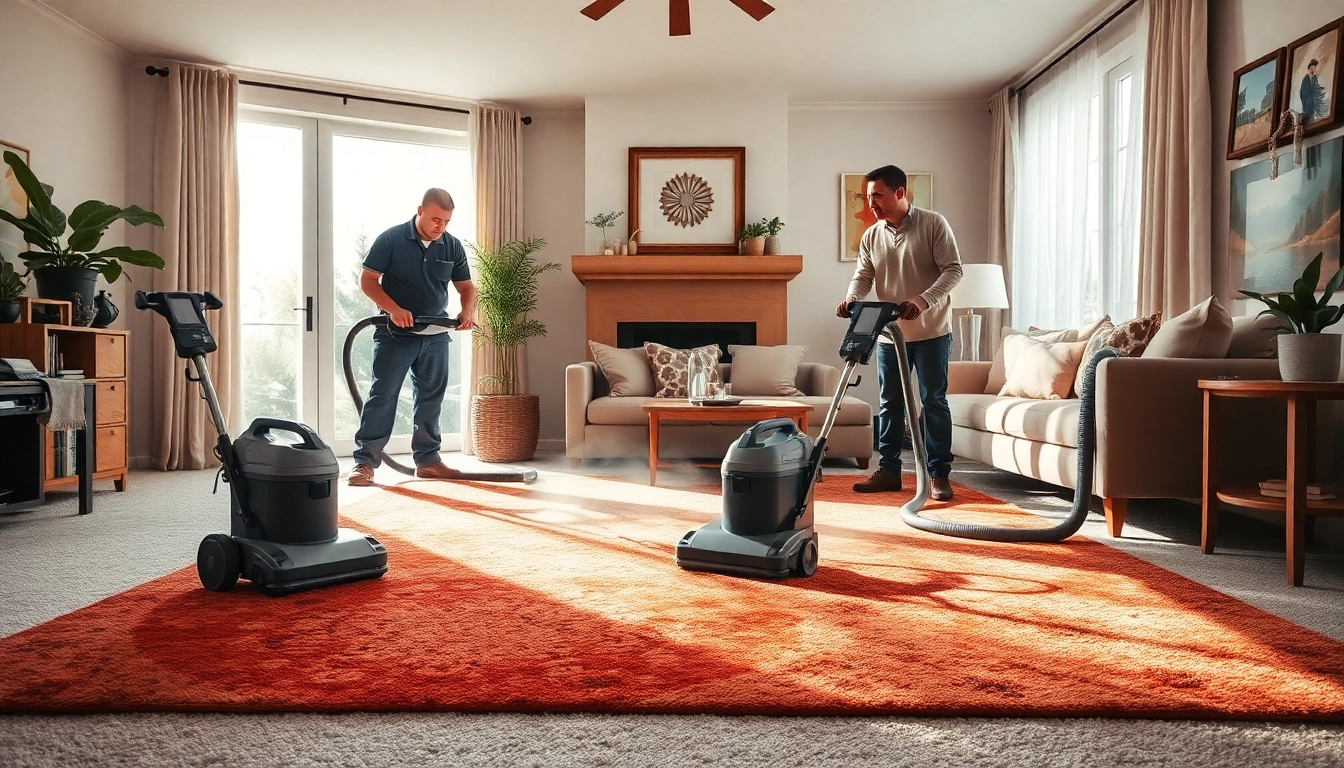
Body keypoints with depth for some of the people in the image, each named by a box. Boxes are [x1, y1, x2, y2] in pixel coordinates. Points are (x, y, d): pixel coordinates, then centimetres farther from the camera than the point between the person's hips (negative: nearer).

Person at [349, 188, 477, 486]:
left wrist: (468, 311, -14)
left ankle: (427, 459, 19)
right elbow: (367, 280, -10)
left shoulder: (453, 246, 2)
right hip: (395, 334, -4)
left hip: (436, 336, 5)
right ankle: (365, 461, 0)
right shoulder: (391, 239, -10)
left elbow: (466, 287, 7)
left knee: (431, 398, 9)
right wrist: (394, 310, -23)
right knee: (382, 395, -5)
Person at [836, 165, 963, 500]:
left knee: (933, 402, -1)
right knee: (889, 404, 8)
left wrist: (924, 300, -28)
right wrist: (851, 298, -20)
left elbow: (953, 270, -12)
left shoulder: (933, 224, -8)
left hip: (931, 333, -4)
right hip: (889, 335, 5)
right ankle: (888, 470, 18)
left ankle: (940, 475, 6)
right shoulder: (871, 236, 6)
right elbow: (863, 275, 3)